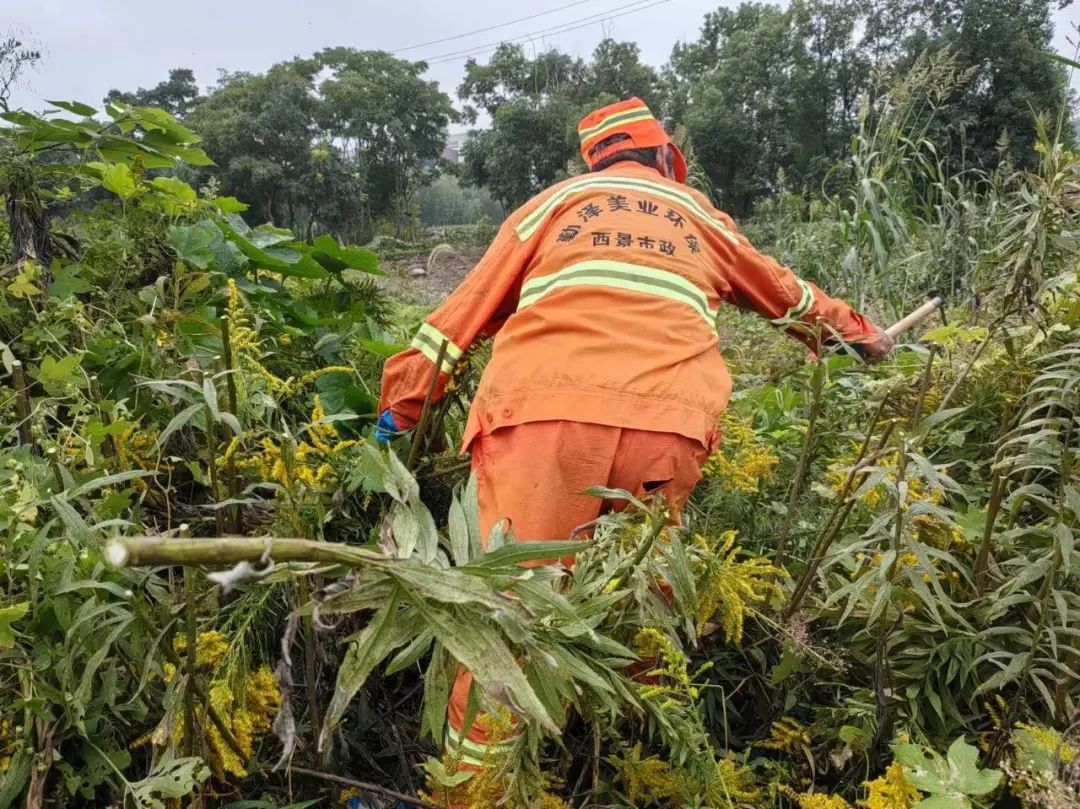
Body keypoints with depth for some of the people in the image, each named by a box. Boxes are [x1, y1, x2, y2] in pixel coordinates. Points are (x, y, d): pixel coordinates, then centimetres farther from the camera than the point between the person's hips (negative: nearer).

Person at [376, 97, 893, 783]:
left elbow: (471, 305, 21)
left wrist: (402, 402, 28)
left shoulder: (558, 200, 24)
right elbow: (787, 296, 45)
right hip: (667, 425, 2)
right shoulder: (701, 218, 30)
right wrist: (858, 331, 63)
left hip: (547, 411, -2)